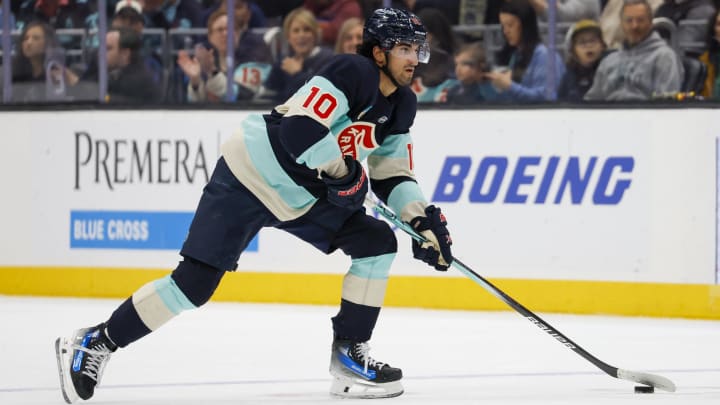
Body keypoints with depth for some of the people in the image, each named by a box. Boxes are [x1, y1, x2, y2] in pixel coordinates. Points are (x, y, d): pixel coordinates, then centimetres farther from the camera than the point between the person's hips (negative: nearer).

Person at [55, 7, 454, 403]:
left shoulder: (401, 106, 5)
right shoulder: (352, 72, -22)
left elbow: (393, 176, 11)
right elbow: (299, 130, -33)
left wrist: (423, 219, -4)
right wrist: (343, 171, -23)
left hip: (305, 197, 8)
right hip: (250, 176, -8)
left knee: (377, 242, -4)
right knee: (195, 281, -14)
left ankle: (349, 354, 3)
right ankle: (95, 343, -2)